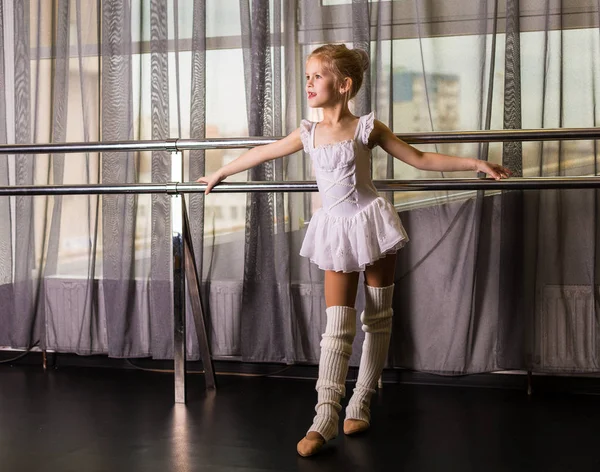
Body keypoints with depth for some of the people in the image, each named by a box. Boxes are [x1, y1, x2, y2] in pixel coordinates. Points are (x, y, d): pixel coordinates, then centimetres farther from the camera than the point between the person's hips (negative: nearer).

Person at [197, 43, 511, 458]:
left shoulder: (367, 128, -6)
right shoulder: (308, 134, 3)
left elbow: (420, 159, 0)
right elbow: (263, 153, 17)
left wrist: (476, 164, -3)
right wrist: (220, 174, 28)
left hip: (371, 222, -2)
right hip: (336, 231, 2)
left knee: (378, 318, 6)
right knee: (337, 324, -6)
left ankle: (361, 403, 18)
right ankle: (326, 417, -11)